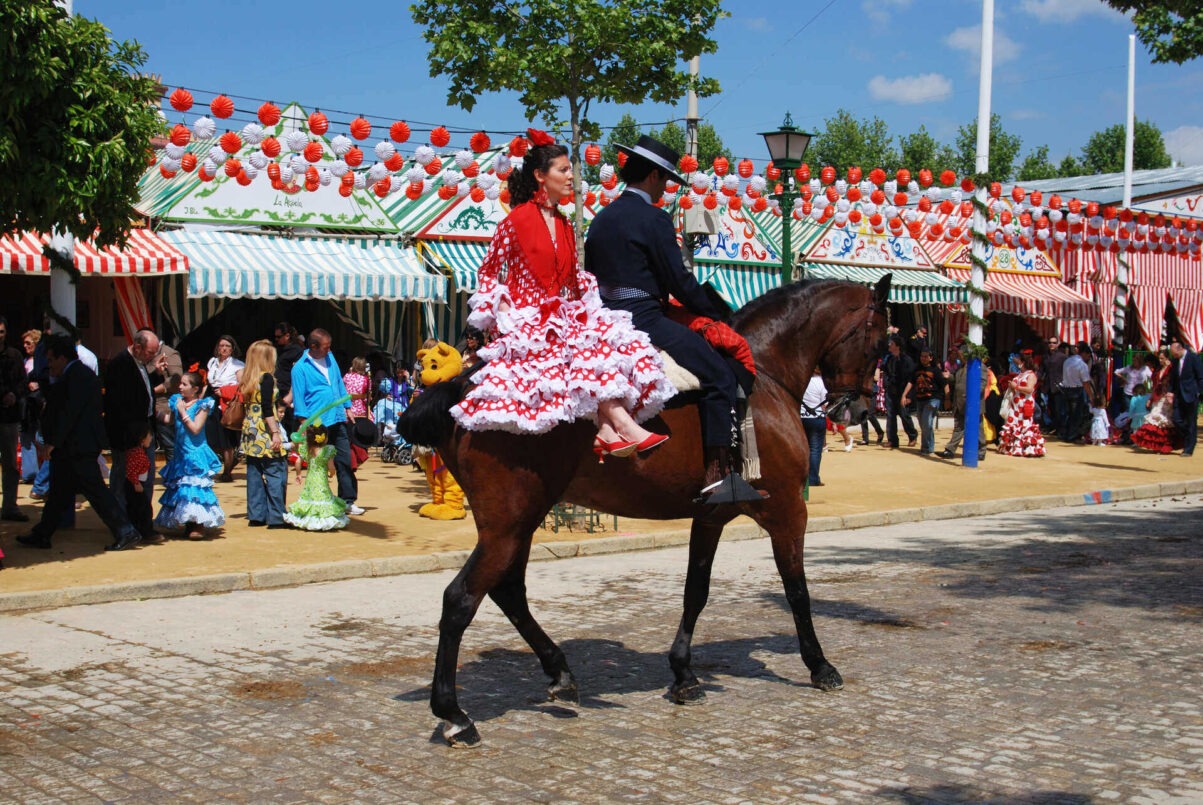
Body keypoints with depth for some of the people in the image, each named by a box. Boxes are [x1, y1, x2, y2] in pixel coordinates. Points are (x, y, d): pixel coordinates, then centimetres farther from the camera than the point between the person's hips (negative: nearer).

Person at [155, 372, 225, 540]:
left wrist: (183, 412, -11)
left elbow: (195, 428, -16)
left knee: (194, 488, -10)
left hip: (195, 454, -6)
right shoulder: (177, 401, 9)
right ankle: (188, 524, 17)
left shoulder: (202, 405, -7)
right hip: (181, 455, 6)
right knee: (180, 487, 9)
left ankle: (198, 526, -7)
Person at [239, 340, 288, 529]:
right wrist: (275, 432, -18)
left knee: (254, 474, 9)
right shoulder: (266, 378, -11)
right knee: (275, 474, -4)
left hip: (250, 432, 8)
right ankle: (276, 517, -5)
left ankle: (256, 514, 12)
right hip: (265, 432, -8)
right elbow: (267, 409, -17)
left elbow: (249, 405, 13)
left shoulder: (247, 379, 10)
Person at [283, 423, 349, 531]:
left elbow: (298, 462, 2)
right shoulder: (328, 450, -11)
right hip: (322, 481, -5)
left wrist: (299, 474, 19)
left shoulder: (307, 449, 1)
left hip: (308, 480, 5)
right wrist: (331, 474, 12)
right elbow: (331, 468, -11)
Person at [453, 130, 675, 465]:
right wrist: (504, 312, -11)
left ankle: (608, 427, -37)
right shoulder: (516, 220, -3)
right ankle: (624, 423, -40)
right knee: (588, 345, -31)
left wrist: (587, 298, 6)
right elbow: (489, 271, 0)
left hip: (562, 314, 7)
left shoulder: (564, 226, 16)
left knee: (606, 335, -23)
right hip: (527, 319, -6)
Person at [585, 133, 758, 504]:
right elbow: (678, 281, -12)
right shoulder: (654, 220, -10)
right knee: (720, 376, -12)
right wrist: (718, 313, -1)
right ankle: (718, 476, -20)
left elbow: (593, 277, 21)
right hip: (644, 321, -10)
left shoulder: (601, 219, 16)